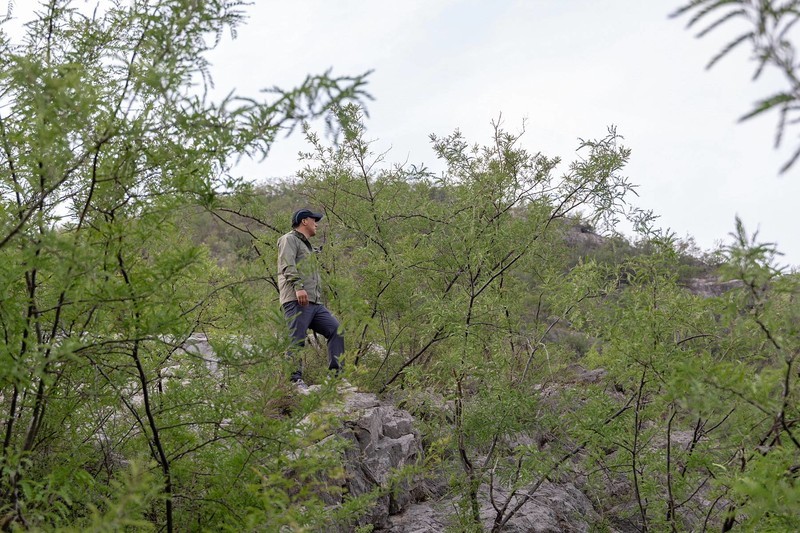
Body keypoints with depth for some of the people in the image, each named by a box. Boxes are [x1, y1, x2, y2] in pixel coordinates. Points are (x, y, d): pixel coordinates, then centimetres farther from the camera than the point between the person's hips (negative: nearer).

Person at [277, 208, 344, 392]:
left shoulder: (308, 246, 33)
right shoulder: (289, 240, 3)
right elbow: (287, 266, -14)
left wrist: (319, 296, 23)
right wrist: (298, 287, -26)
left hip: (315, 303, 9)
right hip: (296, 301, -9)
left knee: (336, 330, -1)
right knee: (296, 342, -11)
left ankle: (336, 375, -1)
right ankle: (295, 380, -12)